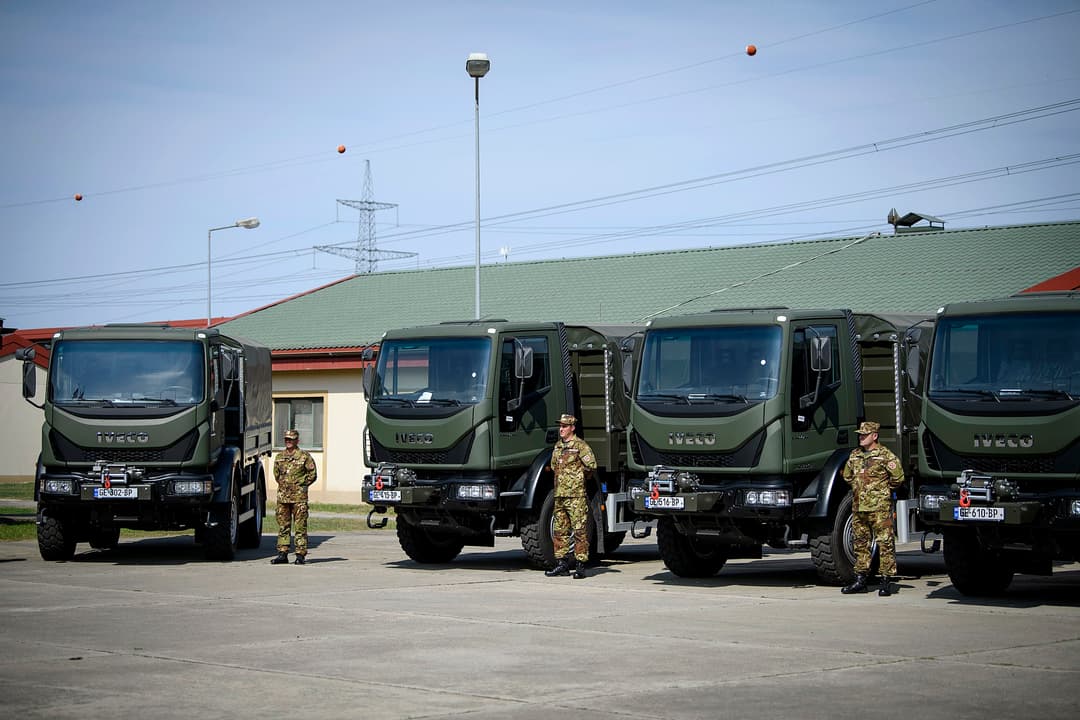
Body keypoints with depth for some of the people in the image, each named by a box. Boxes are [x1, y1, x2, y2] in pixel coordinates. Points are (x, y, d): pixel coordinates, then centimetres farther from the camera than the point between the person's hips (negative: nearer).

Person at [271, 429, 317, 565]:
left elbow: (312, 474, 2)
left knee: (300, 527, -3)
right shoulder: (279, 457, 13)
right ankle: (282, 554, 8)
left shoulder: (304, 456, -1)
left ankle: (300, 555, -1)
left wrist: (301, 484, -3)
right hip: (282, 496, 5)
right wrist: (283, 484, 12)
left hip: (299, 497, -5)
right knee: (283, 526, 5)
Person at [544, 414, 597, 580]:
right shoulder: (558, 446, 15)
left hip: (576, 495, -8)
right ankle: (562, 563, 14)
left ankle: (580, 565, -6)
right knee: (559, 530, 9)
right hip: (559, 494, 8)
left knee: (580, 530, -6)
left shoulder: (580, 445, -6)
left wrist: (578, 476, 3)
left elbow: (591, 465, -11)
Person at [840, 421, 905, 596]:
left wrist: (885, 490, 4)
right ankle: (860, 580, 17)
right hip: (858, 507, 7)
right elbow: (847, 476, 28)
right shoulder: (854, 455, 13)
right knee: (860, 543, 10)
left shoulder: (885, 455, -6)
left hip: (880, 507, -7)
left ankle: (886, 582, -4)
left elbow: (898, 476, -6)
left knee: (885, 543, -5)